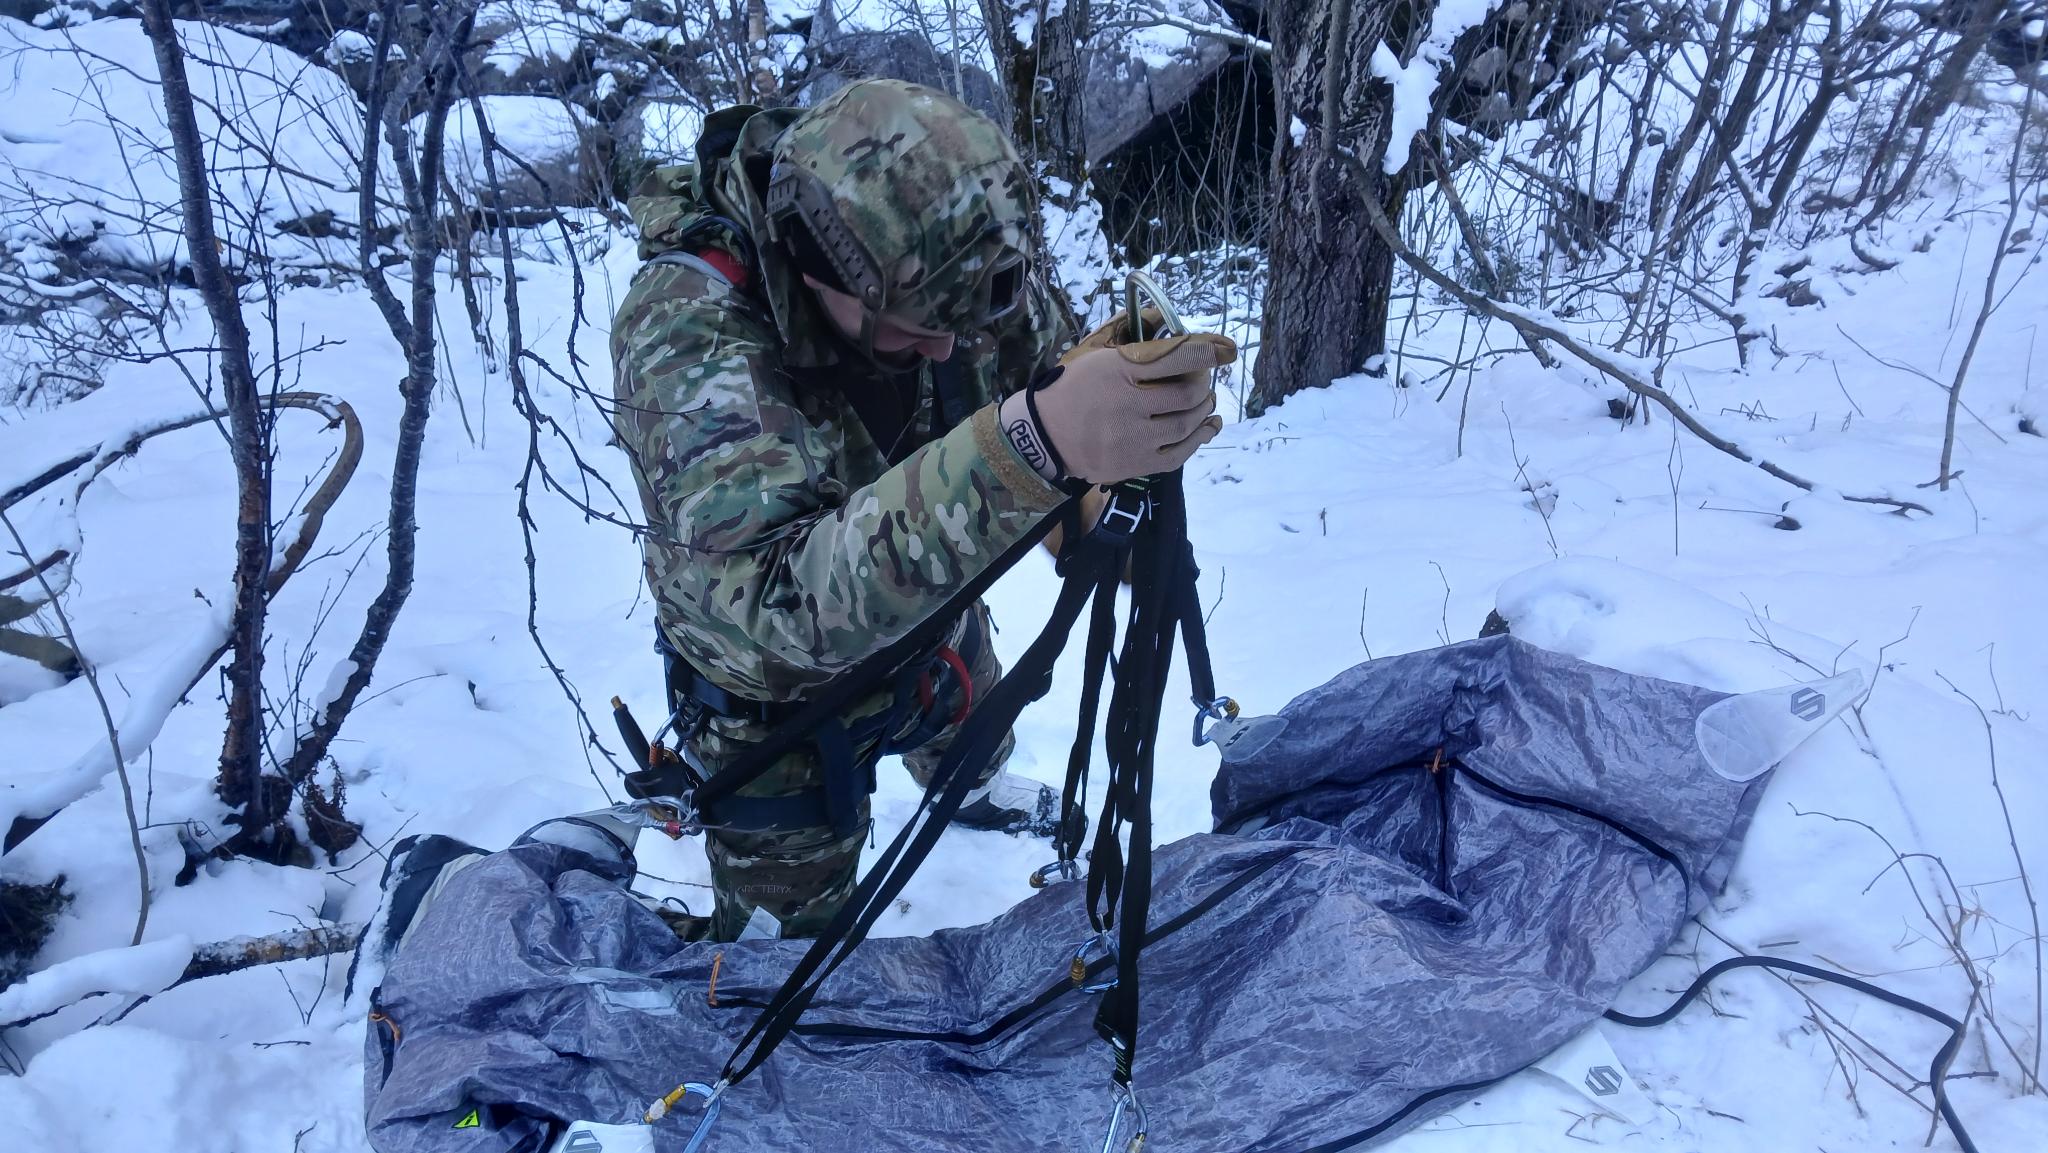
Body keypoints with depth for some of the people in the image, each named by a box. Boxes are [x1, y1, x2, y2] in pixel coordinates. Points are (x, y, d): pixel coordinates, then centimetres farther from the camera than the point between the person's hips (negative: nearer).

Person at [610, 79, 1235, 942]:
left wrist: (1150, 416, -32)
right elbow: (786, 597, -52)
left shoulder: (949, 261, -23)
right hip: (780, 691, -5)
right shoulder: (686, 331, -39)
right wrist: (1034, 446, -65)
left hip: (933, 620, 5)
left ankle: (970, 795, 71)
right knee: (791, 928, 14)